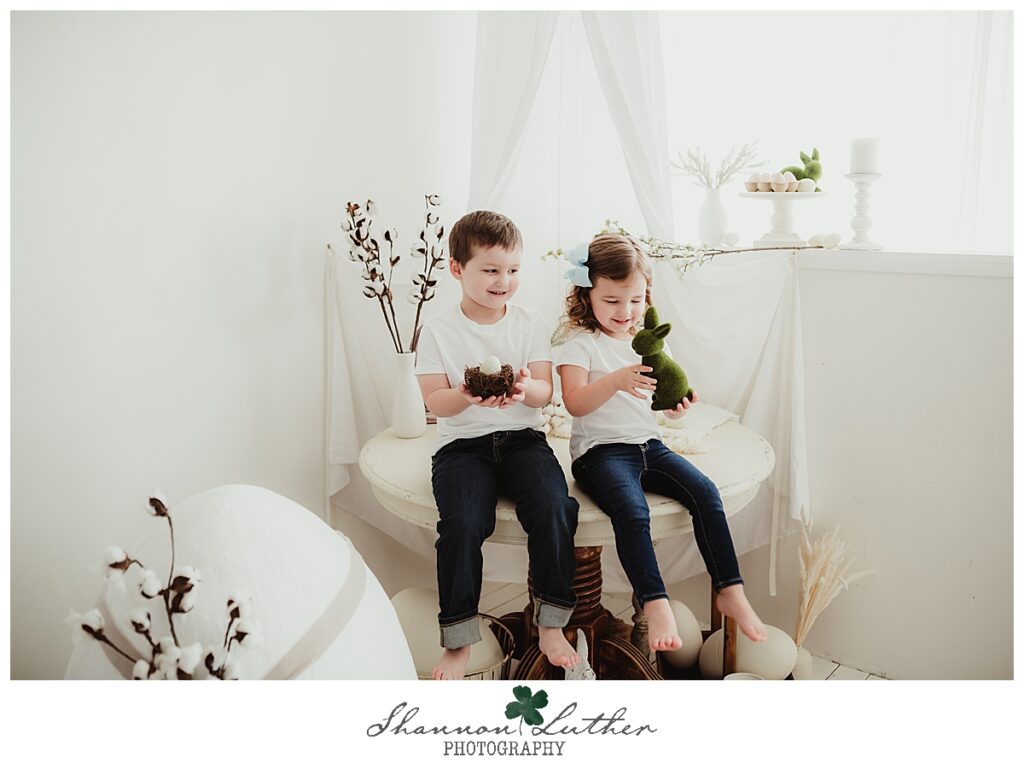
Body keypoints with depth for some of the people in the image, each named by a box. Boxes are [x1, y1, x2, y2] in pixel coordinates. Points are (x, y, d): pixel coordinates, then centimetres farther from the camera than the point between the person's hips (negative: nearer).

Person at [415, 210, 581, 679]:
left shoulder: (530, 323, 8)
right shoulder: (438, 331, 2)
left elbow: (545, 393, 2)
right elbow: (435, 401, -4)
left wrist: (525, 389, -22)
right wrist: (470, 395, -25)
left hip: (523, 436, 2)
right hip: (462, 443, -1)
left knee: (553, 508, -26)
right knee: (462, 524, -27)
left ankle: (551, 625, -7)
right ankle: (458, 641, -8)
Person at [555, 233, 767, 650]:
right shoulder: (580, 344, -3)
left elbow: (668, 405, 12)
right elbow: (574, 403, -17)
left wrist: (679, 402, -12)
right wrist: (616, 380, -32)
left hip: (648, 443, 5)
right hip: (600, 450, -5)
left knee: (705, 492, -15)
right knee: (632, 510, -32)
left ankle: (730, 591, -5)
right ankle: (655, 605, -23)